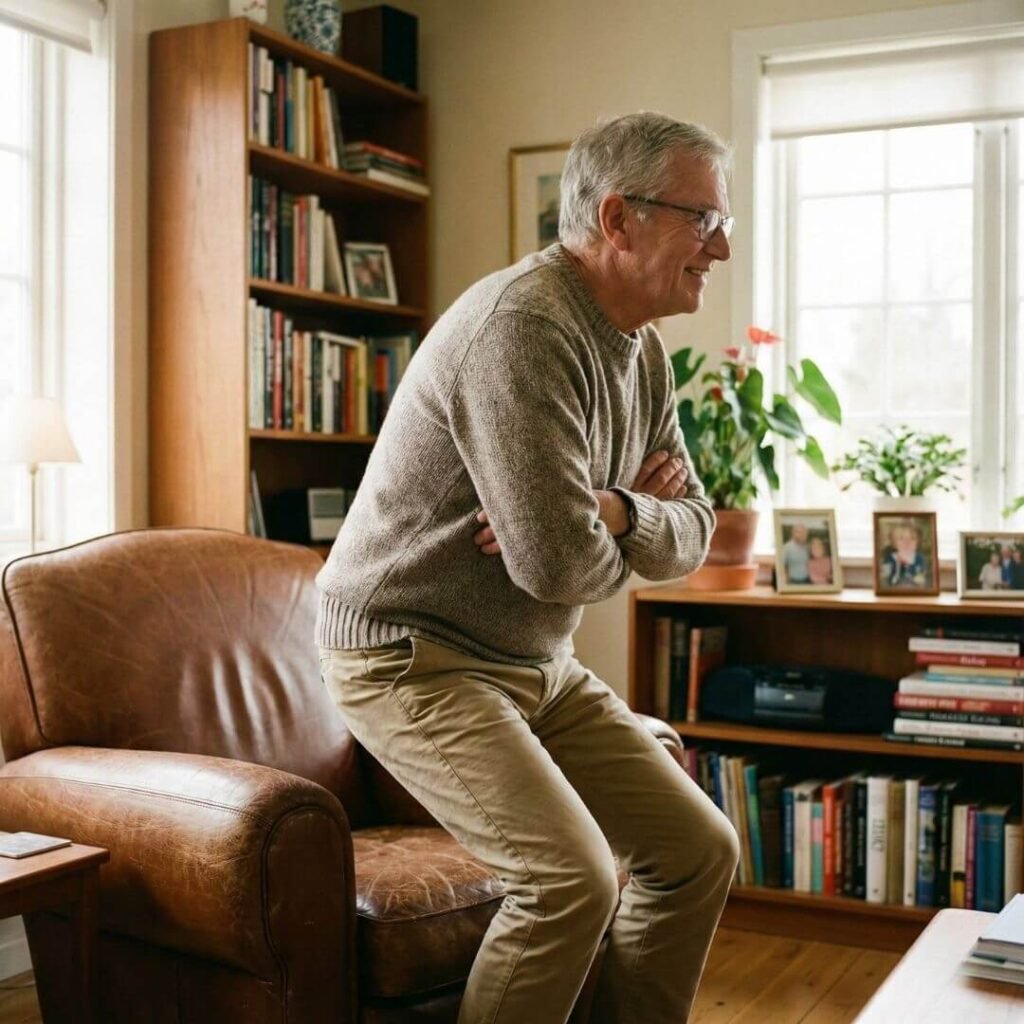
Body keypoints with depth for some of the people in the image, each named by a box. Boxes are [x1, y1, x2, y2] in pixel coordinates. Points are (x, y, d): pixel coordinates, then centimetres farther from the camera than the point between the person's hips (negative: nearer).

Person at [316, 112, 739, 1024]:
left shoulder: (643, 348, 7)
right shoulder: (524, 327, -24)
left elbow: (690, 531, 7)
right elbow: (560, 564, -30)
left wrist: (612, 511, -16)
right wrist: (627, 530, -6)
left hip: (539, 665, 9)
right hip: (412, 656, -9)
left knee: (699, 850, 5)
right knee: (573, 877, -23)